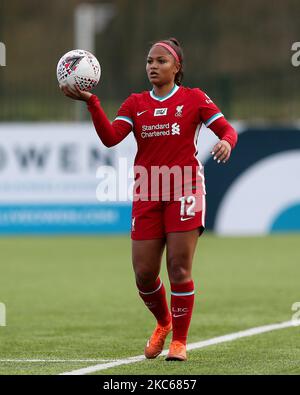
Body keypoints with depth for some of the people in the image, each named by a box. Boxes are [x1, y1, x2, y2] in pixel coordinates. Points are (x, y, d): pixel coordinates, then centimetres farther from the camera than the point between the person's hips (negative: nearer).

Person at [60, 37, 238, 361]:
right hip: (147, 195, 3)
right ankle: (163, 323, 29)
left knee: (179, 269, -9)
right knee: (144, 274, 0)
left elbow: (228, 130, 0)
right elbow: (110, 138, -4)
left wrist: (226, 142, -24)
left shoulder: (194, 99, 3)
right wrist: (91, 102, -16)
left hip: (184, 191, -3)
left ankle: (179, 341, 3)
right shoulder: (135, 103, 10)